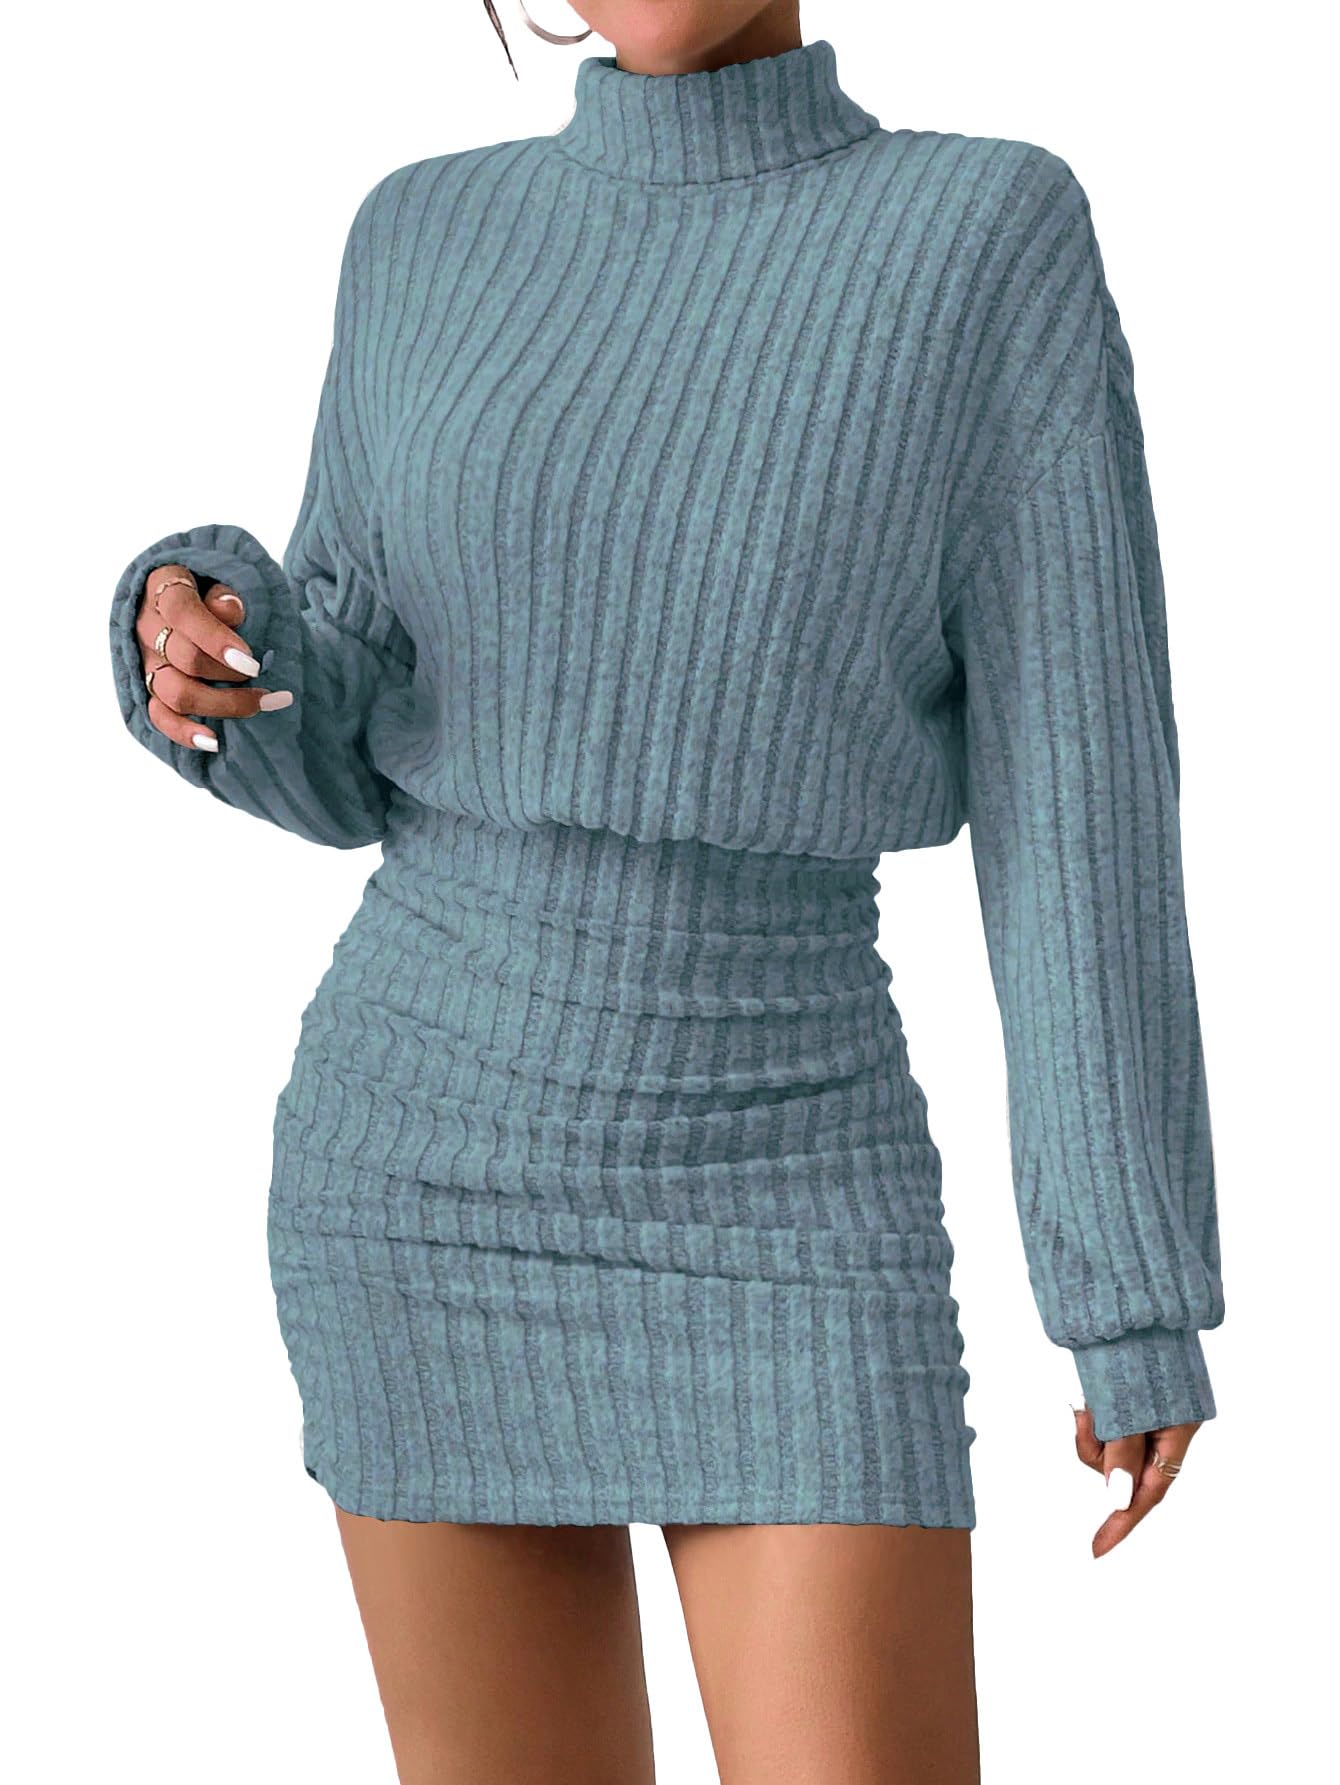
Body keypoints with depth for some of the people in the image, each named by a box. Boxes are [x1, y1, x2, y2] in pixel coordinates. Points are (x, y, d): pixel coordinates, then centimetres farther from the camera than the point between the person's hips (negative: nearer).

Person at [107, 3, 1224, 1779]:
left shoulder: (1001, 237, -6)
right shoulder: (429, 242, 4)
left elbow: (1082, 798, -7)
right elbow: (349, 757, 9)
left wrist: (1147, 1298, -7)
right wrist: (202, 647, -15)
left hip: (783, 1211, -2)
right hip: (432, 1154, 3)